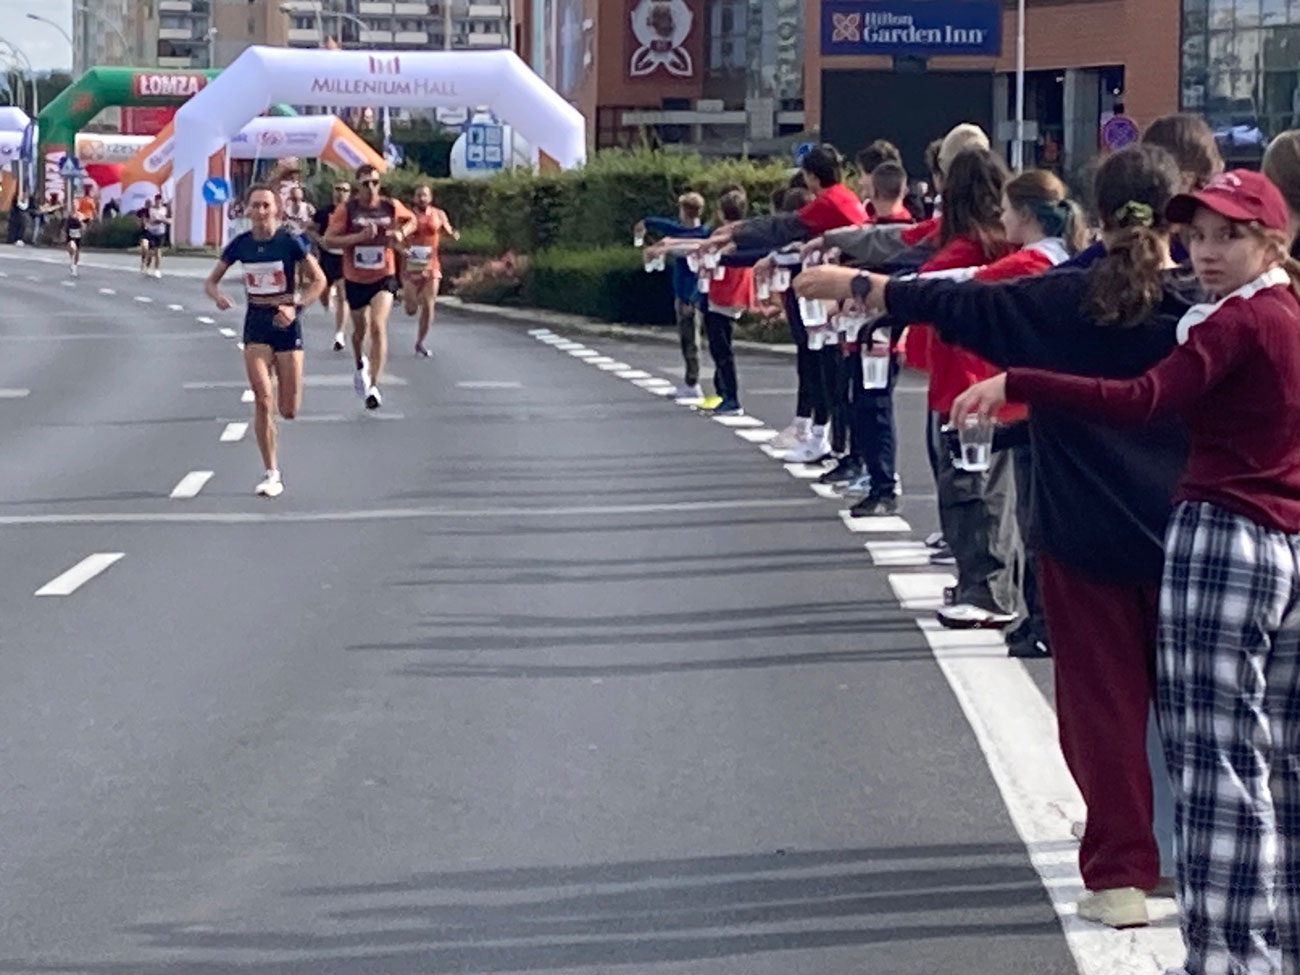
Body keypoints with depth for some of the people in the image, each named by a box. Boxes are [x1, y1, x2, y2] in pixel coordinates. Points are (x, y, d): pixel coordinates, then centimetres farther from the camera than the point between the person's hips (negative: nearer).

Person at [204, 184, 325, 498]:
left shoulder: (290, 241, -9)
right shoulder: (240, 244, -1)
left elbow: (319, 280, -3)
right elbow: (211, 280, 8)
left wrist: (295, 306, -17)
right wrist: (218, 296, -15)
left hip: (286, 322, -2)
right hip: (256, 322, 2)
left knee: (289, 411, 0)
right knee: (262, 400, -11)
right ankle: (272, 474, -2)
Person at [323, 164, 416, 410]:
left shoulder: (391, 206, -4)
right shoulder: (346, 210, -10)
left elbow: (412, 220, 16)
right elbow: (329, 240, -15)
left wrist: (401, 233, -6)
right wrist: (360, 236, -26)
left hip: (384, 277, -1)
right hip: (355, 279, 1)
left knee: (378, 326, -19)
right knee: (360, 329, 17)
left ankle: (373, 385, -19)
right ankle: (360, 365, 51)